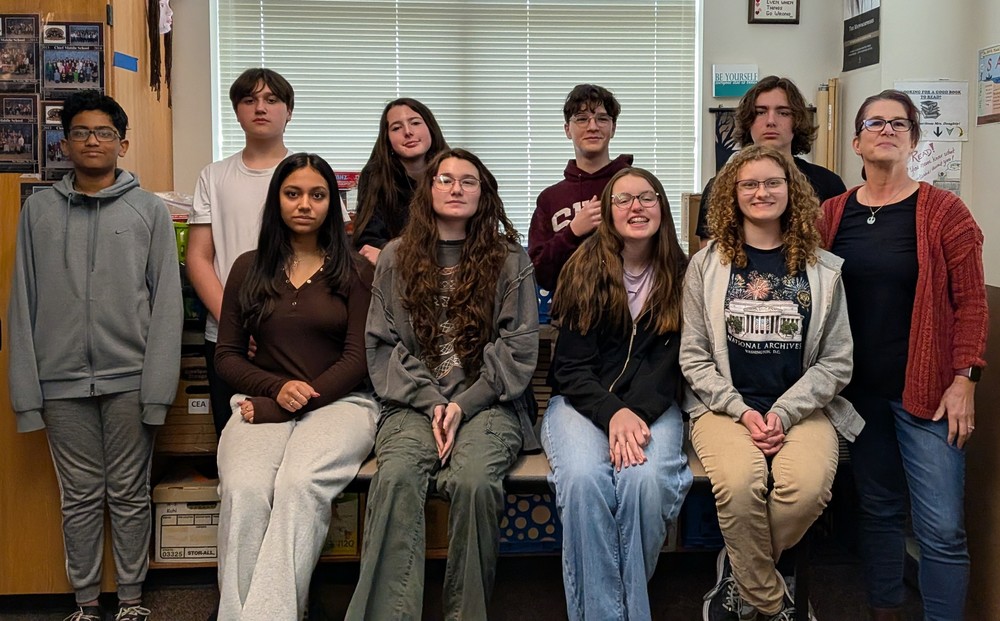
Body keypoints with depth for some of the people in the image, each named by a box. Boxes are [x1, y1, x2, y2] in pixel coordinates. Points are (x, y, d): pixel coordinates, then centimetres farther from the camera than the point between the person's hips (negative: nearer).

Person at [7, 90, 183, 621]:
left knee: (129, 495, 7)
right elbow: (23, 304, 5)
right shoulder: (38, 210, 7)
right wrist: (27, 390, -1)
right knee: (79, 497, 10)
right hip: (62, 381, 1)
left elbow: (166, 303, -1)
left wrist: (157, 385, -8)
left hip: (128, 378, -1)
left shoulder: (150, 210, 3)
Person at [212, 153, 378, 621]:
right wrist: (278, 387, -6)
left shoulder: (355, 271, 9)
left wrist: (296, 402, -10)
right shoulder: (249, 268, 16)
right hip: (262, 404, 2)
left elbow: (357, 359, 2)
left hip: (339, 402, -2)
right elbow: (227, 356, 14)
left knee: (300, 484, -34)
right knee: (244, 491, -31)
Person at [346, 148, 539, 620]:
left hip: (488, 401, -1)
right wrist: (431, 403, -7)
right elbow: (383, 346, 7)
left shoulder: (509, 260, 9)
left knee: (474, 479, -32)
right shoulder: (396, 258, 14)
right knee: (396, 477, -31)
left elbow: (518, 349, 3)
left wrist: (463, 405, -9)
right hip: (414, 402, 1)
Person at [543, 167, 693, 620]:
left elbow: (669, 360, -1)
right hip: (582, 402, 0)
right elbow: (571, 367, -2)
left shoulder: (681, 275, 5)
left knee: (644, 478, -33)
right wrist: (612, 413, -20)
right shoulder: (585, 271, 2)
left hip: (652, 406, 1)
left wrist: (636, 413, -20)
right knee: (584, 477, -33)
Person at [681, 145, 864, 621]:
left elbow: (836, 362, 4)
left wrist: (783, 413, -10)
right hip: (725, 405, -1)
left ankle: (739, 573, -3)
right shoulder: (707, 265, 7)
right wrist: (742, 411, -11)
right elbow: (694, 357, 3)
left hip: (802, 407, 1)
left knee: (807, 488, -31)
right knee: (739, 483, -32)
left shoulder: (823, 270, 8)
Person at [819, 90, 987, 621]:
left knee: (941, 528, -6)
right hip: (858, 390, 3)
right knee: (877, 510, 14)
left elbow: (971, 301, -4)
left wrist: (964, 381, -10)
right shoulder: (833, 213, 6)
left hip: (925, 390, -3)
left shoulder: (942, 211, -4)